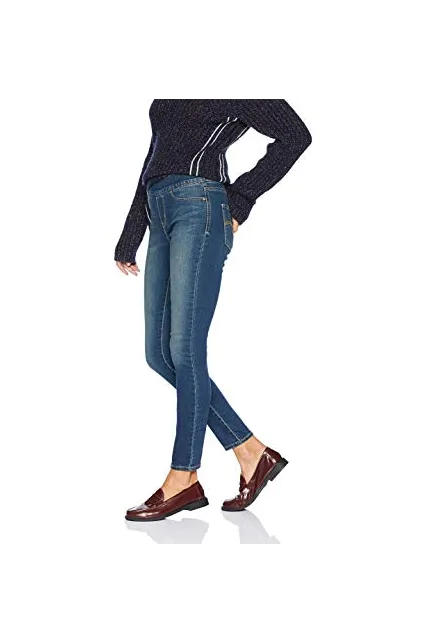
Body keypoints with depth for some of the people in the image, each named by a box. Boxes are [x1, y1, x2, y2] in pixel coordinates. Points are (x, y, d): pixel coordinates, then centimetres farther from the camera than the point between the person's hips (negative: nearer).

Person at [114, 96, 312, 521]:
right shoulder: (168, 99, 24)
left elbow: (295, 135, -5)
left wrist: (239, 201, -6)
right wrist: (128, 242, 23)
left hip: (199, 210, -9)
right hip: (162, 216, 9)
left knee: (184, 350, -8)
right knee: (159, 355, 3)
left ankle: (183, 479, 3)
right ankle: (251, 453, 10)